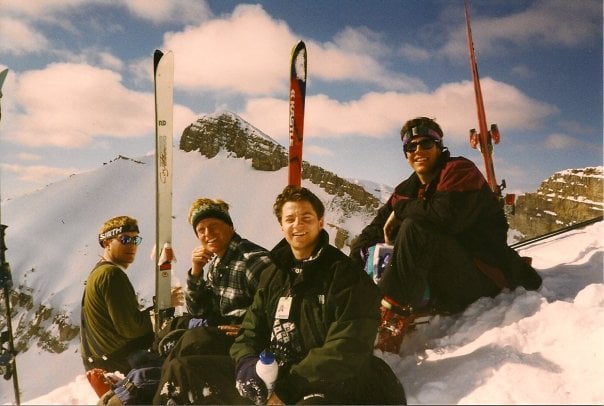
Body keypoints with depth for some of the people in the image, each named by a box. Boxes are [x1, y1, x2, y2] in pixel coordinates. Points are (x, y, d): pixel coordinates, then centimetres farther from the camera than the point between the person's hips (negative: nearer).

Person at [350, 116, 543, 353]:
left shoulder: (460, 170, -7)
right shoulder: (407, 189, 14)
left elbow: (447, 214, -28)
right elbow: (380, 223, 9)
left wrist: (401, 210, -14)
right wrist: (360, 249, -11)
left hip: (481, 277, -8)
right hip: (438, 284, 8)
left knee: (415, 227, -32)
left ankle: (391, 321, -37)